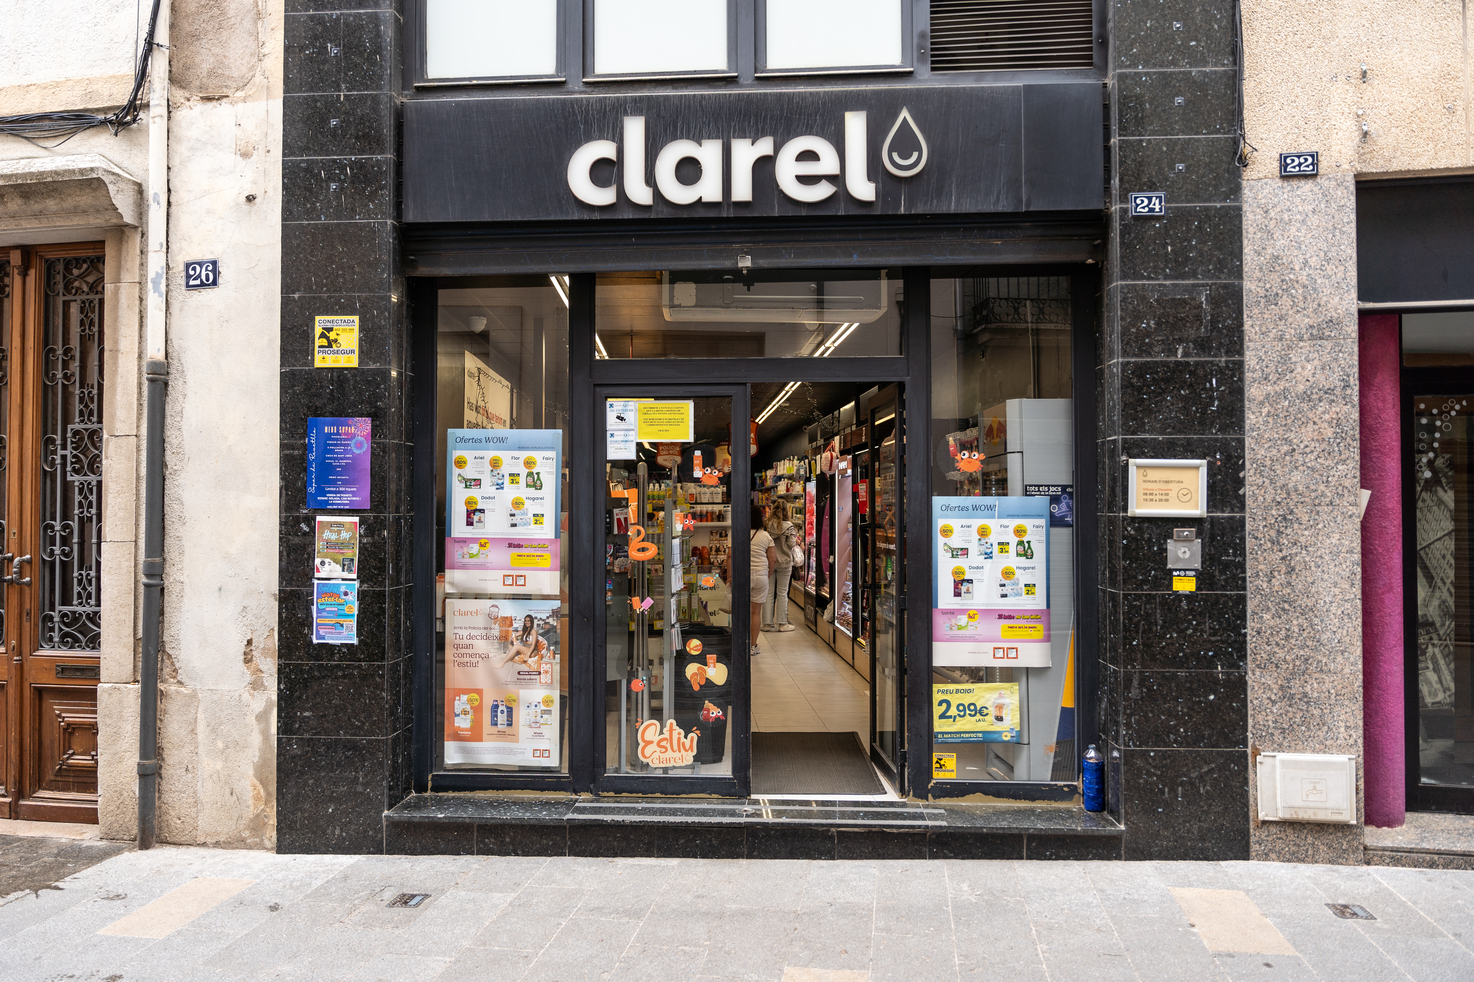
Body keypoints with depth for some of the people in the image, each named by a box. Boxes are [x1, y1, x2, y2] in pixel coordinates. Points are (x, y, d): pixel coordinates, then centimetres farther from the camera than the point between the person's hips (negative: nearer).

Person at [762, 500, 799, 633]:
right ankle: (782, 623, 11)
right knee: (782, 593, 5)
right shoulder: (788, 526, -11)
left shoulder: (767, 525, -2)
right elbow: (792, 543, -12)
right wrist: (795, 537, 8)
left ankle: (768, 623, 10)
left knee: (769, 593, 8)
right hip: (784, 562, -3)